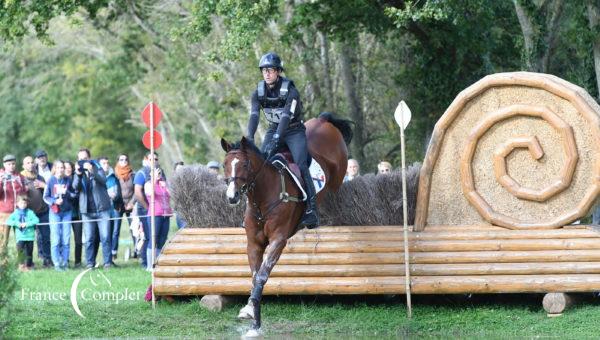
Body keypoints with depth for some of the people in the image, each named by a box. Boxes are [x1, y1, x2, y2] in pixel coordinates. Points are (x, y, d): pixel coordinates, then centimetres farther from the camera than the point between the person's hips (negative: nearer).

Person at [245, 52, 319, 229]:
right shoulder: (259, 92, -8)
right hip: (274, 130, 5)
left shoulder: (290, 91, -23)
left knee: (301, 166, -21)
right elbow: (254, 115, -20)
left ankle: (311, 210, -20)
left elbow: (286, 116, -34)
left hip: (294, 131, -5)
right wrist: (249, 138, -37)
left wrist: (275, 140, -46)